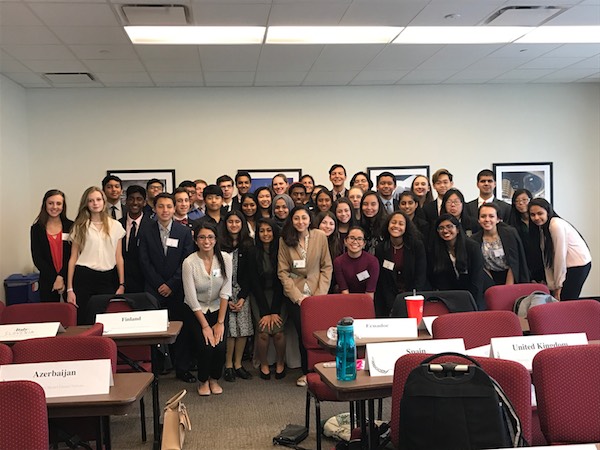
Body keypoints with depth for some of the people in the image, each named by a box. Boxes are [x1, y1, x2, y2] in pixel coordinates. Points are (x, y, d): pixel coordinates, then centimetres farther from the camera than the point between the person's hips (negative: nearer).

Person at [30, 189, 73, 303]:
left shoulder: (71, 226, 3)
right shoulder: (36, 228, 5)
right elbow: (37, 258, 0)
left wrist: (61, 277, -12)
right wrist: (54, 279, -8)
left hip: (69, 278, -1)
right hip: (47, 281, 1)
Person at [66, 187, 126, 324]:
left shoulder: (115, 226, 8)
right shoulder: (80, 227, 6)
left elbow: (119, 257, 9)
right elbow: (73, 258, 5)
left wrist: (122, 284, 2)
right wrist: (69, 289, -1)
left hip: (108, 278, 1)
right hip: (84, 278, -1)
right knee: (83, 322, 1)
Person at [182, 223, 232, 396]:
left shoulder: (225, 258, -11)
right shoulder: (189, 262, -17)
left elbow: (225, 292, -10)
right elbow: (192, 299, -16)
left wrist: (220, 322, -13)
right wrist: (205, 326, -17)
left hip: (217, 309, 2)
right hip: (195, 311, -2)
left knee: (220, 346, -17)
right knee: (205, 345, -20)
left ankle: (214, 379, 12)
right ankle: (203, 381, 9)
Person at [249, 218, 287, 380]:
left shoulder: (281, 251, -5)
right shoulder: (253, 253, -5)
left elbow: (281, 282, -7)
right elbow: (254, 283, -6)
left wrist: (275, 311, -13)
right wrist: (265, 312, -13)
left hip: (279, 296, 0)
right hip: (259, 296, 0)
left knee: (278, 330, -17)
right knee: (263, 332, -17)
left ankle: (280, 363, 9)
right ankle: (264, 364, 8)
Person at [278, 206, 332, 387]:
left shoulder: (320, 236, -2)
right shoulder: (285, 241, -1)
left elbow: (327, 267, 1)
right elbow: (282, 272, -1)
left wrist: (320, 294, -7)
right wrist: (297, 296, -9)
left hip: (317, 294, 0)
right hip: (296, 295, 0)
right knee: (303, 333, 2)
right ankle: (306, 371, 20)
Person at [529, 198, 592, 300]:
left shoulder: (556, 225, -20)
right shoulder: (542, 227, 6)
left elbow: (560, 256, -19)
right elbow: (547, 259, 3)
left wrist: (558, 285, -13)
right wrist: (551, 285, -1)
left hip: (579, 264, -8)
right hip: (566, 265, 8)